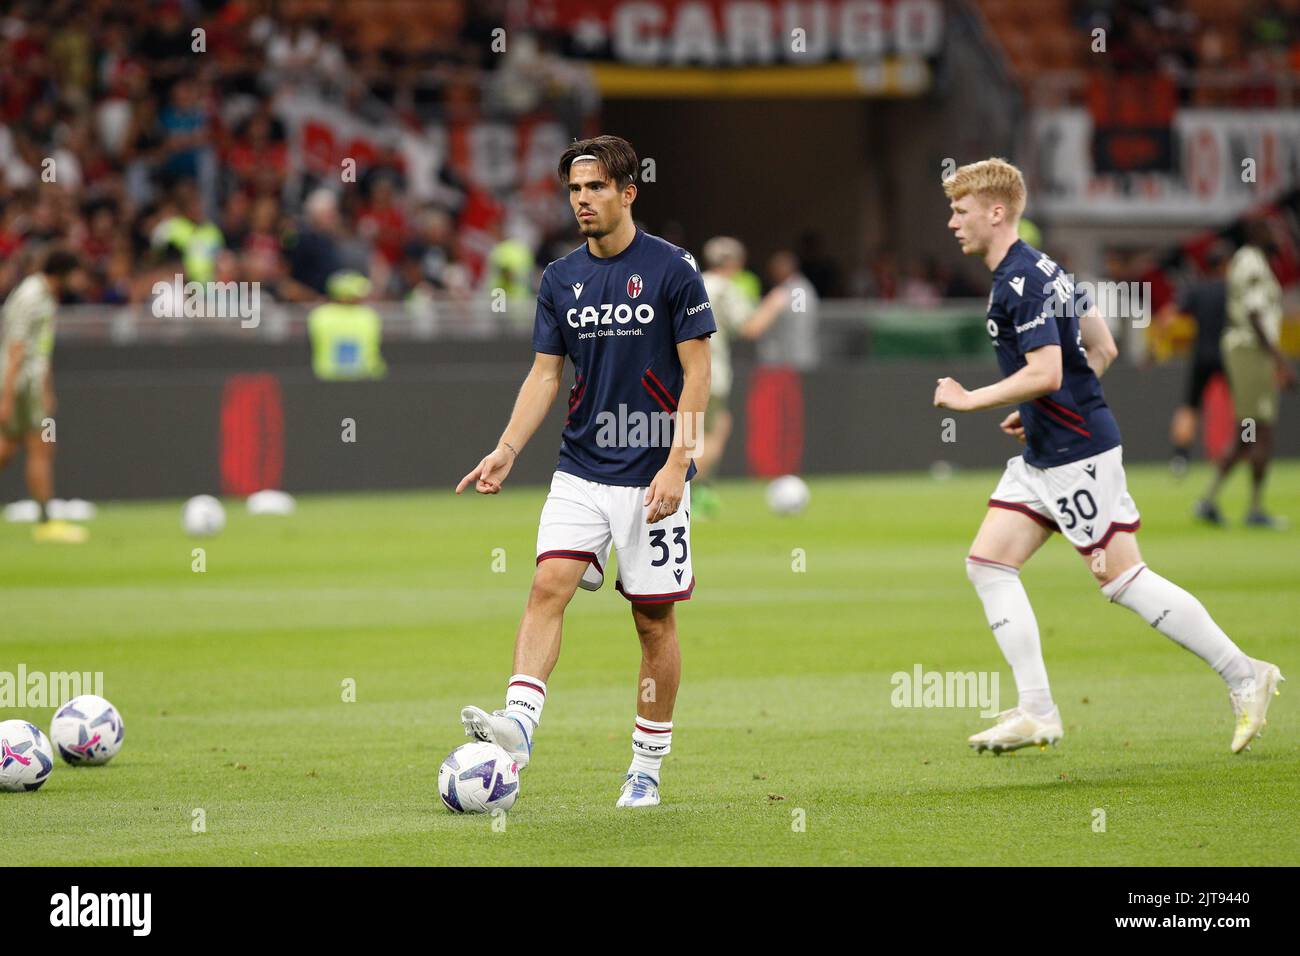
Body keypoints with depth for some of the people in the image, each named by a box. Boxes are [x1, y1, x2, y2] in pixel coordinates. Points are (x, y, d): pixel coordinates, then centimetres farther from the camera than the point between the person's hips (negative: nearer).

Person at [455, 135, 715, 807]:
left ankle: (646, 768, 11)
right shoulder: (560, 279, 7)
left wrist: (676, 464, -15)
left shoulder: (672, 269, -7)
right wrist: (507, 449, -5)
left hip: (652, 475, -4)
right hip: (580, 471, 4)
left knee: (655, 620, 3)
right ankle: (518, 722, -28)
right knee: (549, 585, -16)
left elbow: (697, 373, -7)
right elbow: (545, 374, 10)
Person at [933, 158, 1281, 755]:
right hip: (1042, 456, 11)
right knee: (988, 563, 5)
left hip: (1077, 456, -11)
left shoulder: (1021, 282, -18)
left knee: (1121, 577, -6)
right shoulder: (1040, 269, 14)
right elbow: (1102, 350, 19)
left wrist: (968, 400, -17)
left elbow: (1044, 374, -27)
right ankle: (1037, 714, 3)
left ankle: (1243, 677, 2)